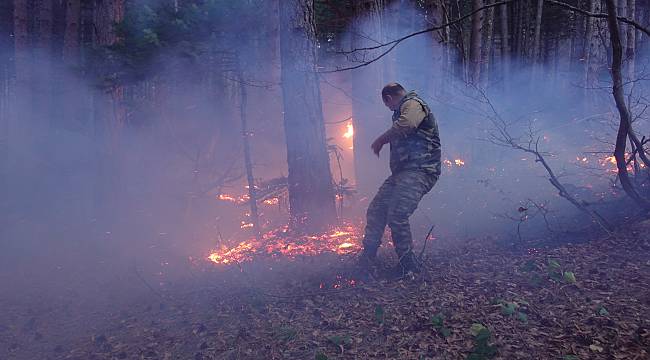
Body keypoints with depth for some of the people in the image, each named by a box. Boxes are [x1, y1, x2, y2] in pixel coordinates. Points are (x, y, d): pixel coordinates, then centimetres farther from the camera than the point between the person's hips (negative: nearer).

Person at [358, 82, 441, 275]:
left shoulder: (413, 103, -6)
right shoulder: (405, 108, 27)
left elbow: (406, 124, -28)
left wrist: (381, 140, -16)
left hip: (419, 170, -10)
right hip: (402, 171, 10)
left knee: (397, 215, -21)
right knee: (375, 210, 6)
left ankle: (409, 267, -7)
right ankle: (367, 257, 15)